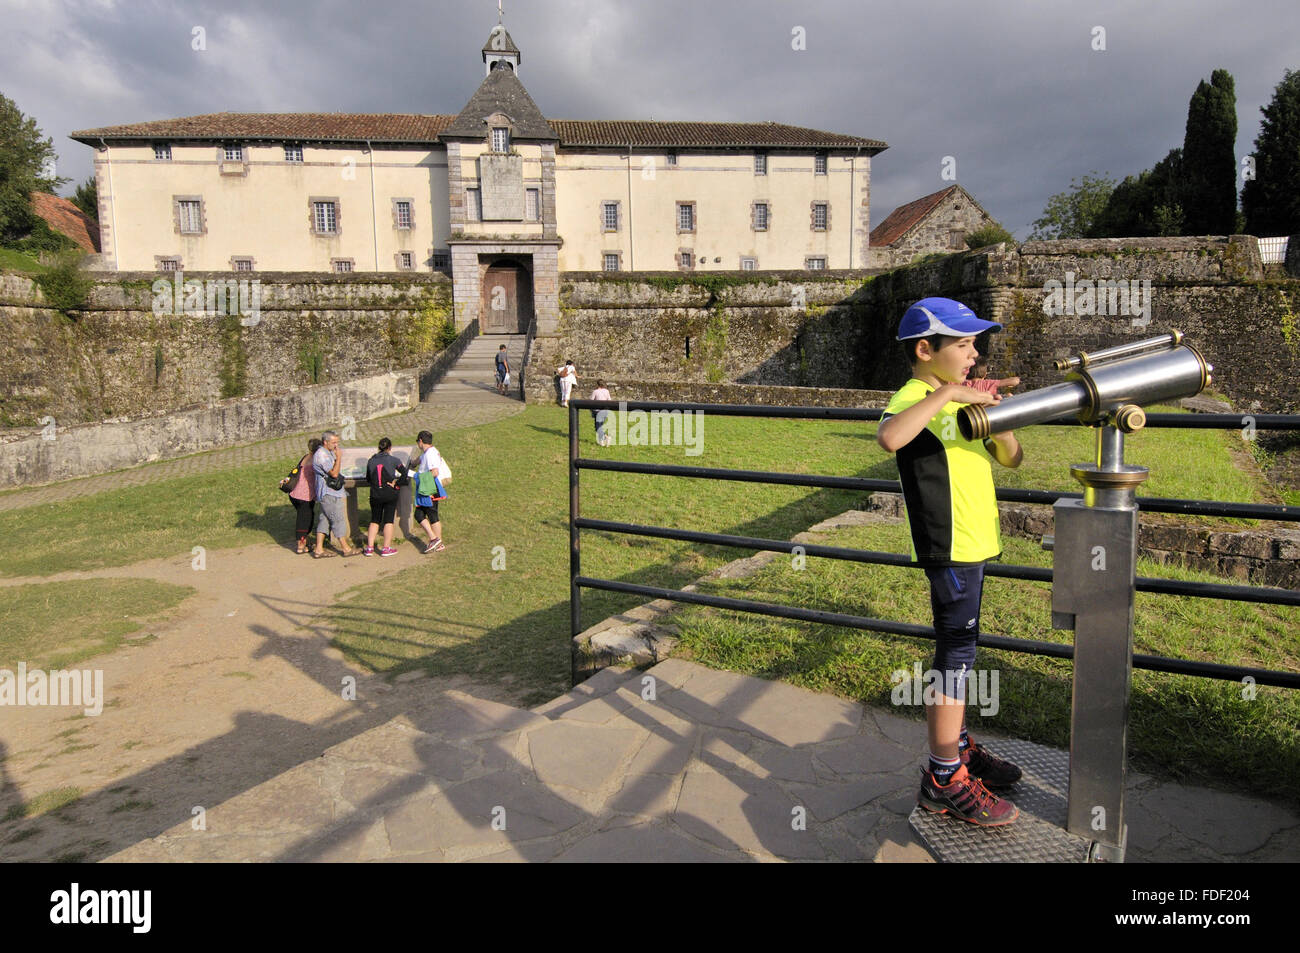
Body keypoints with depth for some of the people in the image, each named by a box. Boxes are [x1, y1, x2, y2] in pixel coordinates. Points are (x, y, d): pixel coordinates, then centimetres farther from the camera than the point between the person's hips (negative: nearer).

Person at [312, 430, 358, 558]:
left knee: (324, 519, 9)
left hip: (331, 493, 10)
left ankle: (319, 549, 10)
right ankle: (346, 548, 3)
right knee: (338, 519, -4)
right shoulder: (321, 455, -18)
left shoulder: (329, 452, 15)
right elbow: (334, 473, -22)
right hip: (329, 493, -10)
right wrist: (338, 457, -18)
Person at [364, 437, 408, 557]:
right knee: (388, 521, 4)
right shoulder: (393, 460, -7)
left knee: (374, 520, 14)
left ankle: (369, 548, 11)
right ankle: (386, 549, 6)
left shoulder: (371, 461, 3)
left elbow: (368, 480, 10)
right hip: (390, 494, -3)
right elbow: (404, 473, -15)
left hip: (375, 495, 3)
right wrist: (396, 484, -7)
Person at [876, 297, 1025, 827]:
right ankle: (946, 780, 7)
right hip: (951, 549, -10)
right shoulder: (913, 400, -16)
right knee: (955, 655, -4)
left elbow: (1010, 459, 17)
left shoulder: (955, 402, 14)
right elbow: (889, 437, -42)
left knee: (957, 650, 20)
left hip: (971, 544, 10)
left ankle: (957, 747, 36)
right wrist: (948, 392, -36)